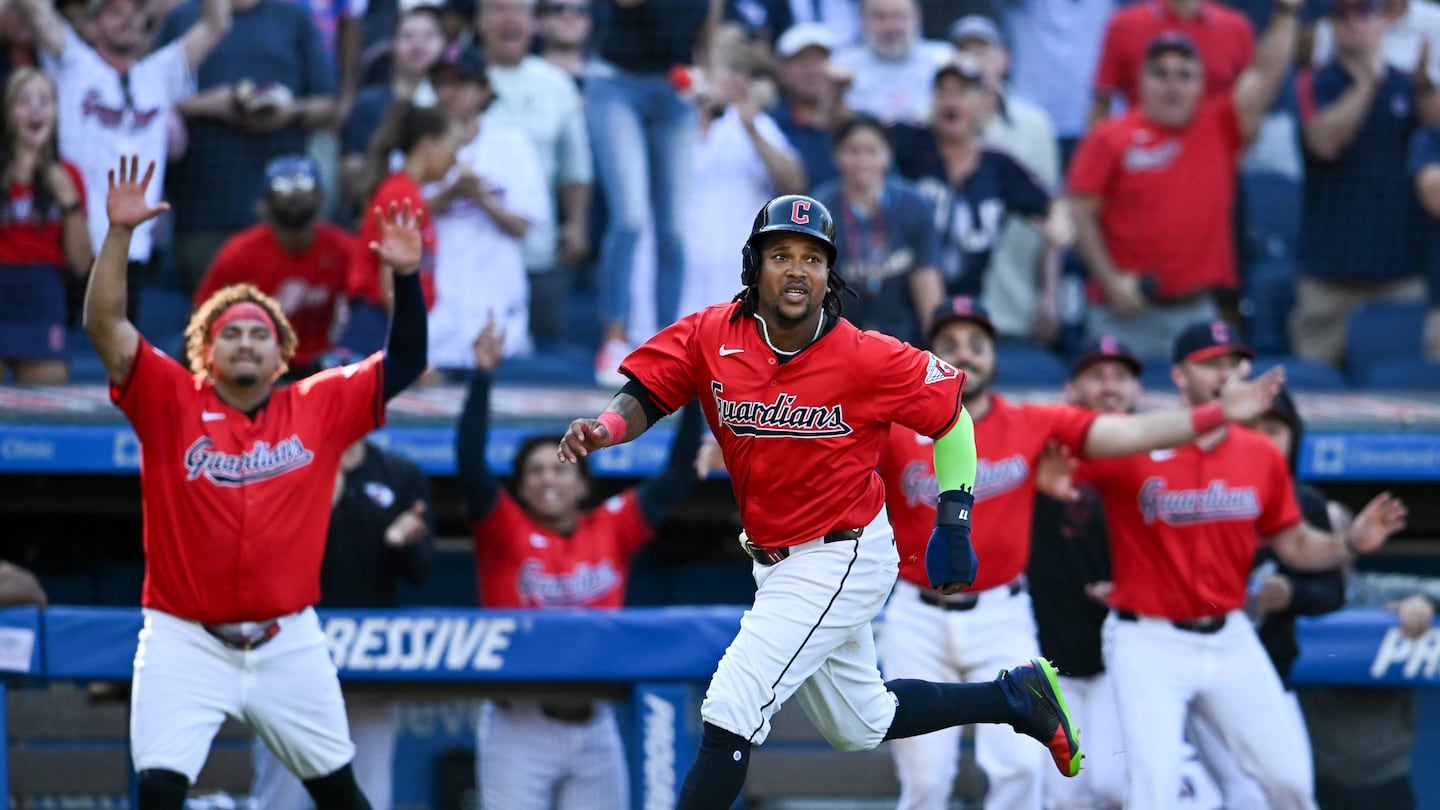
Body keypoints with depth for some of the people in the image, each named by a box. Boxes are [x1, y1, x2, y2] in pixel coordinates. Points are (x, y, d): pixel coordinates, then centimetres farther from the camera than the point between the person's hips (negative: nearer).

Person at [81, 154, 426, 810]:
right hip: (184, 642, -2)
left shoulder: (319, 408, 6)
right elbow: (104, 326, -7)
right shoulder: (170, 401, 1)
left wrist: (405, 276, -5)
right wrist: (119, 234, -17)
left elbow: (405, 362, 8)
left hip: (288, 643, 2)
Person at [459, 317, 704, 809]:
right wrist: (483, 376, -23)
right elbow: (470, 465, -14)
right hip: (519, 726, -3)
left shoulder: (612, 529, 8)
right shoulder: (505, 530, -1)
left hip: (593, 726, 3)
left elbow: (677, 478, 6)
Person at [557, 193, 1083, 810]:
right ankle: (1016, 695, 39)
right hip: (776, 564, 7)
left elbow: (951, 416, -6)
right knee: (861, 725, 23)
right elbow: (644, 395, -9)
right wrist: (605, 428, -33)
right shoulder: (710, 337, -10)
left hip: (843, 557, -7)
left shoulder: (868, 360, -19)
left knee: (731, 709, -17)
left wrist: (953, 528, -3)